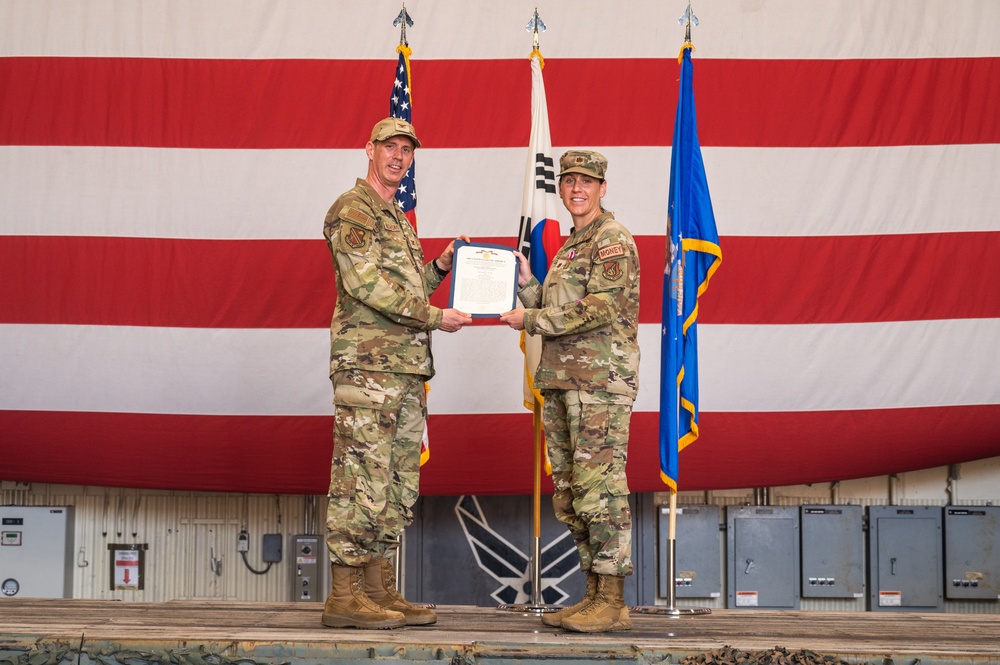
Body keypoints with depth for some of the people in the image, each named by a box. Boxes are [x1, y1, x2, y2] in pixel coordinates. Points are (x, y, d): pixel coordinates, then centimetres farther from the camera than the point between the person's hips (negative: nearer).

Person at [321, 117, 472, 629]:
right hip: (366, 364, -9)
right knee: (361, 477, -10)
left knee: (398, 486, 9)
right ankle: (345, 596, -7)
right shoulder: (351, 210, -5)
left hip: (406, 367, 10)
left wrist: (440, 267, 13)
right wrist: (435, 317, -16)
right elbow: (367, 285, -17)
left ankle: (380, 590, 14)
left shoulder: (398, 219, 24)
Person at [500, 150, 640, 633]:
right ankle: (594, 594, 16)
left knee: (599, 487, -11)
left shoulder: (613, 240, -6)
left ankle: (613, 604, -8)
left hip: (601, 380, -10)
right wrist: (526, 284, 9)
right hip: (560, 380, 10)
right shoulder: (569, 247, 23)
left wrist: (530, 320, -11)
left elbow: (600, 309, -17)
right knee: (569, 493, 9)